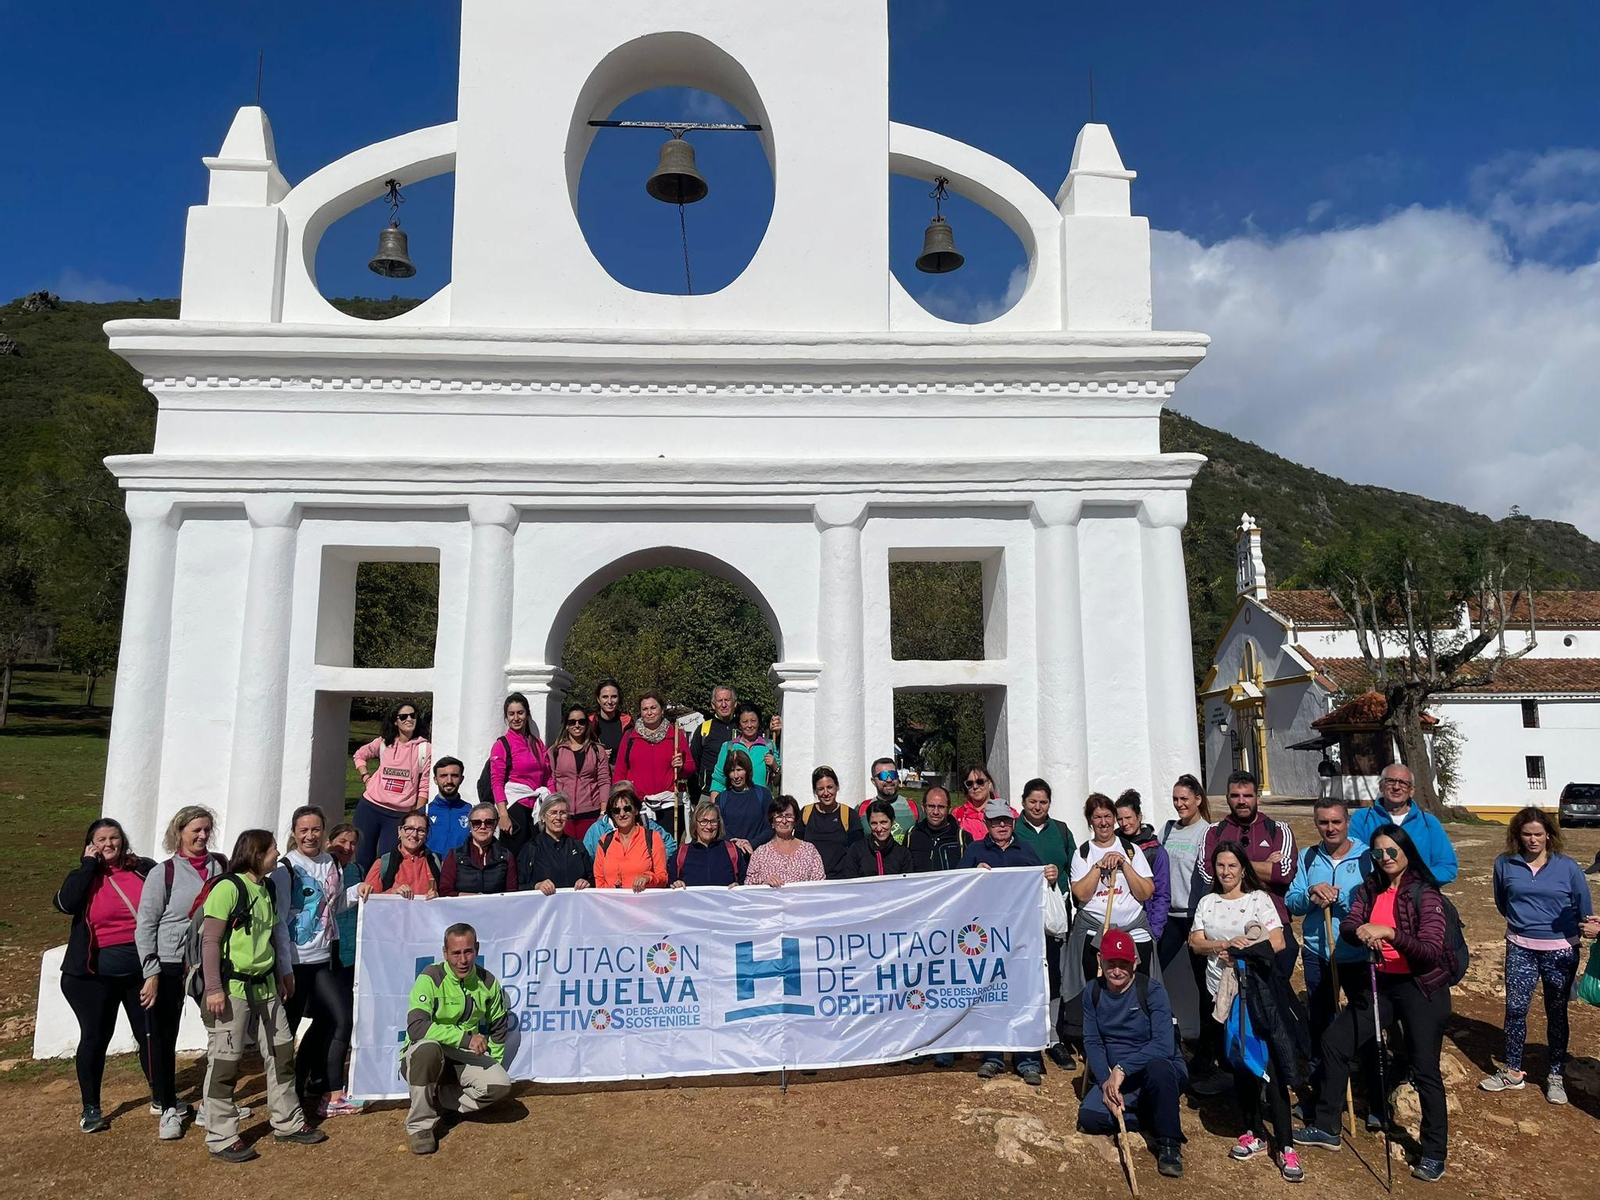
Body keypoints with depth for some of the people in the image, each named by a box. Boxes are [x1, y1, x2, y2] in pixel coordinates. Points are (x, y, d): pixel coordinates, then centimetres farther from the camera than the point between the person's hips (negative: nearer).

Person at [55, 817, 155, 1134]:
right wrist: (89, 864, -15)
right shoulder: (84, 876, 0)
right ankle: (90, 1108, 24)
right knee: (95, 1037, 8)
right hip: (93, 975, -1)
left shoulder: (144, 869, 2)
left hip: (142, 971, 1)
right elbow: (65, 903, -21)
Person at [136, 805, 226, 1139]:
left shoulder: (221, 867, 2)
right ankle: (167, 1107, 22)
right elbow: (145, 926, -5)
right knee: (163, 1037, 6)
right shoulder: (163, 873, -6)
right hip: (169, 967, -2)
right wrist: (151, 973, -10)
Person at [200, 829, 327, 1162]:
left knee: (281, 1052, 13)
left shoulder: (265, 888, 12)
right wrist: (214, 989, -18)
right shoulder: (228, 887, -14)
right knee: (225, 1062, 1)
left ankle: (288, 1123, 25)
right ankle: (221, 1138, 13)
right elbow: (210, 940, -15)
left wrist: (283, 974, 23)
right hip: (232, 989, -8)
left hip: (265, 987, 8)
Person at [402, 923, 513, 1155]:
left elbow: (498, 1028, 14)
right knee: (428, 1047, -39)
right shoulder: (431, 979, -17)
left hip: (464, 1058, 4)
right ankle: (419, 1124, -19)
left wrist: (492, 1064, 6)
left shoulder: (487, 983, -2)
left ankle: (437, 1102, -1)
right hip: (422, 1057, -4)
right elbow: (416, 1027, -31)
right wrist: (466, 1038, -35)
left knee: (500, 1084, -23)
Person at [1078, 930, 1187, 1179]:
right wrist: (1105, 1081, -18)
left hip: (1161, 1074, -4)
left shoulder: (1152, 991, -15)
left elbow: (1164, 1044, -26)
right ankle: (1154, 1120, 0)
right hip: (1113, 1076, 4)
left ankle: (1169, 1143, -19)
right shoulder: (1093, 992, 0)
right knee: (1088, 1117, -22)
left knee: (1157, 1065, -40)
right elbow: (1092, 1042, -1)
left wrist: (1122, 1069, -32)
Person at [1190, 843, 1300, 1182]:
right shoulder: (1207, 903, 11)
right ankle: (1254, 1132, 21)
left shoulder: (1258, 898, 1)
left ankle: (1285, 1145, -7)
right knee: (1239, 1061, 8)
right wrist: (1225, 944, -14)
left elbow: (1277, 942, -6)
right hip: (1222, 991, 4)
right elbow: (1195, 943, 3)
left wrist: (1240, 954, -14)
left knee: (1268, 1062, -10)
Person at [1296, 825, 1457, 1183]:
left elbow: (1431, 950, -22)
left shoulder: (1425, 894, -14)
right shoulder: (1370, 889, 4)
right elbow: (1346, 927, -8)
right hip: (1381, 984, 6)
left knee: (1424, 1070, -1)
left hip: (1421, 988, -6)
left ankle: (1434, 1153, 18)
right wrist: (1360, 931, -31)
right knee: (1334, 1043, 5)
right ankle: (1326, 1128, 19)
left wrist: (1390, 932, -35)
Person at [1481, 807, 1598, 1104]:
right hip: (1520, 949, 1)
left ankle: (1555, 1076, 23)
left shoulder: (1567, 867, -6)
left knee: (1557, 1013, 10)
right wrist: (1523, 920, 7)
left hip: (1561, 951, -1)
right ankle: (1512, 1072, 14)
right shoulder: (1505, 864, -3)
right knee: (1515, 1009, 2)